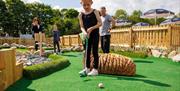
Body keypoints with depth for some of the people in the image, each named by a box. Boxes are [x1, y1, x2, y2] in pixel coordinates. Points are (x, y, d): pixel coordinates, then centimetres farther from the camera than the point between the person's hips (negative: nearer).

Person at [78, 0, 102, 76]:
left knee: (95, 51, -3)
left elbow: (100, 23, -8)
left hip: (95, 34, -3)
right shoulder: (81, 14, 2)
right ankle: (87, 68, 18)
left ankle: (95, 69, 3)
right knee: (87, 52, 8)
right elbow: (82, 26, 1)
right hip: (87, 35, 4)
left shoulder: (95, 12, -4)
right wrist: (84, 32, -20)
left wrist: (91, 28, -20)